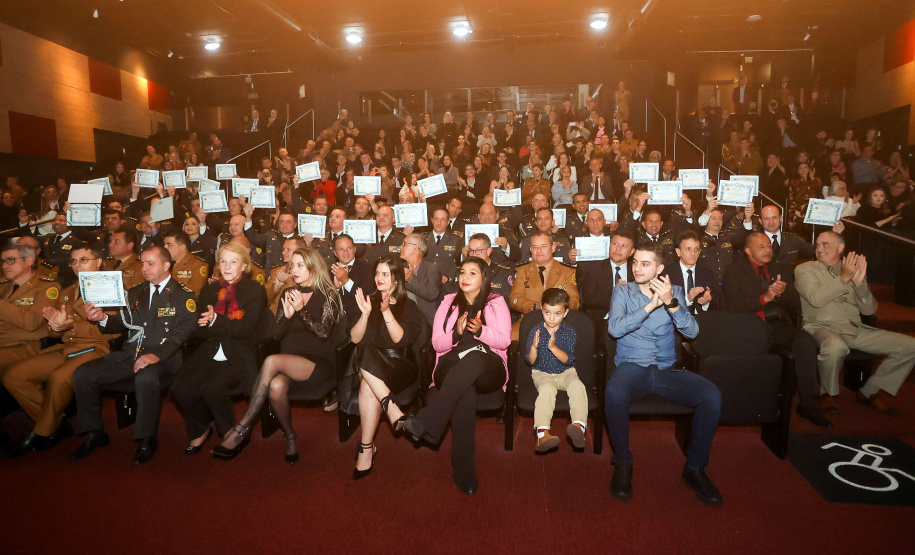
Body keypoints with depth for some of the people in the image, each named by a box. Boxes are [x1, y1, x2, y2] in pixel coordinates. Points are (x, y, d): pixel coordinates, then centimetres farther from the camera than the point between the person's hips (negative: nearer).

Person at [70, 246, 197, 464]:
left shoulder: (184, 296, -1)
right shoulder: (135, 293, 21)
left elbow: (182, 331, -12)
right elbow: (122, 323, 16)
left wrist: (157, 355, -26)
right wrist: (102, 318, -7)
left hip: (163, 358, -6)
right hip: (129, 355, 6)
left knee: (146, 378, -37)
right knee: (82, 374, -11)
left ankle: (147, 440, -17)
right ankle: (94, 432, 7)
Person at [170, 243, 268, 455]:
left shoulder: (255, 291, 2)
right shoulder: (209, 290, 16)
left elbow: (246, 328, -9)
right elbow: (198, 329, 8)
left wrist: (216, 321, -23)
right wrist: (230, 328, -11)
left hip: (239, 356, -4)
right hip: (209, 354, 5)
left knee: (212, 388, -30)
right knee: (181, 388, -21)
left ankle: (231, 435, -2)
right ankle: (199, 430, 8)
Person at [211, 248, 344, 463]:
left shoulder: (327, 296, 2)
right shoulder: (288, 294, 17)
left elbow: (323, 332, -10)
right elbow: (276, 334, 13)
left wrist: (301, 309, -21)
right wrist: (287, 315, -7)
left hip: (318, 362, -4)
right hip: (288, 360, 4)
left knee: (272, 361, -33)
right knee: (277, 386, -33)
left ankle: (242, 429, -25)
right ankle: (289, 437, -11)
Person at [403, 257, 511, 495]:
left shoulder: (496, 302, 15)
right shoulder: (448, 302, 19)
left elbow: (504, 340, 3)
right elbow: (436, 343, 11)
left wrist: (480, 331, -15)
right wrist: (456, 333, -10)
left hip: (487, 370, 0)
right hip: (452, 366, 1)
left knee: (474, 357, -39)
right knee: (466, 392, -37)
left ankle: (425, 422, -44)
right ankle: (464, 472, -35)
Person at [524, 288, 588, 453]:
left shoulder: (569, 332, -3)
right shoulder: (536, 331, -2)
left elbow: (569, 360, -12)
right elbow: (531, 361, -4)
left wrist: (553, 347, -29)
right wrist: (533, 347, -25)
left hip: (565, 372, 2)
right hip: (542, 373, -1)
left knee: (577, 386, -31)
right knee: (547, 388, -34)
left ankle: (579, 425, -48)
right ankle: (543, 433, -50)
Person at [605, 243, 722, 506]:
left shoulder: (674, 292, 10)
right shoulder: (623, 292, 5)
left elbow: (691, 331, -5)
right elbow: (614, 328, -13)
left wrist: (671, 303, -22)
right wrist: (651, 305, -20)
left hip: (666, 368, 2)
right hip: (632, 366, -2)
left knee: (711, 395, -24)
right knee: (614, 393, -35)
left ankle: (695, 467, -3)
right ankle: (623, 462, -11)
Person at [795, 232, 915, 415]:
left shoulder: (853, 270, 18)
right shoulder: (805, 269, 6)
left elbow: (869, 309, 9)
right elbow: (816, 299, -13)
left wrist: (860, 283, -8)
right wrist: (843, 278, -15)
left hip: (856, 329, 6)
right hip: (823, 327, -5)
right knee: (836, 347, -40)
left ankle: (871, 391, 7)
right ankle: (828, 393, -9)